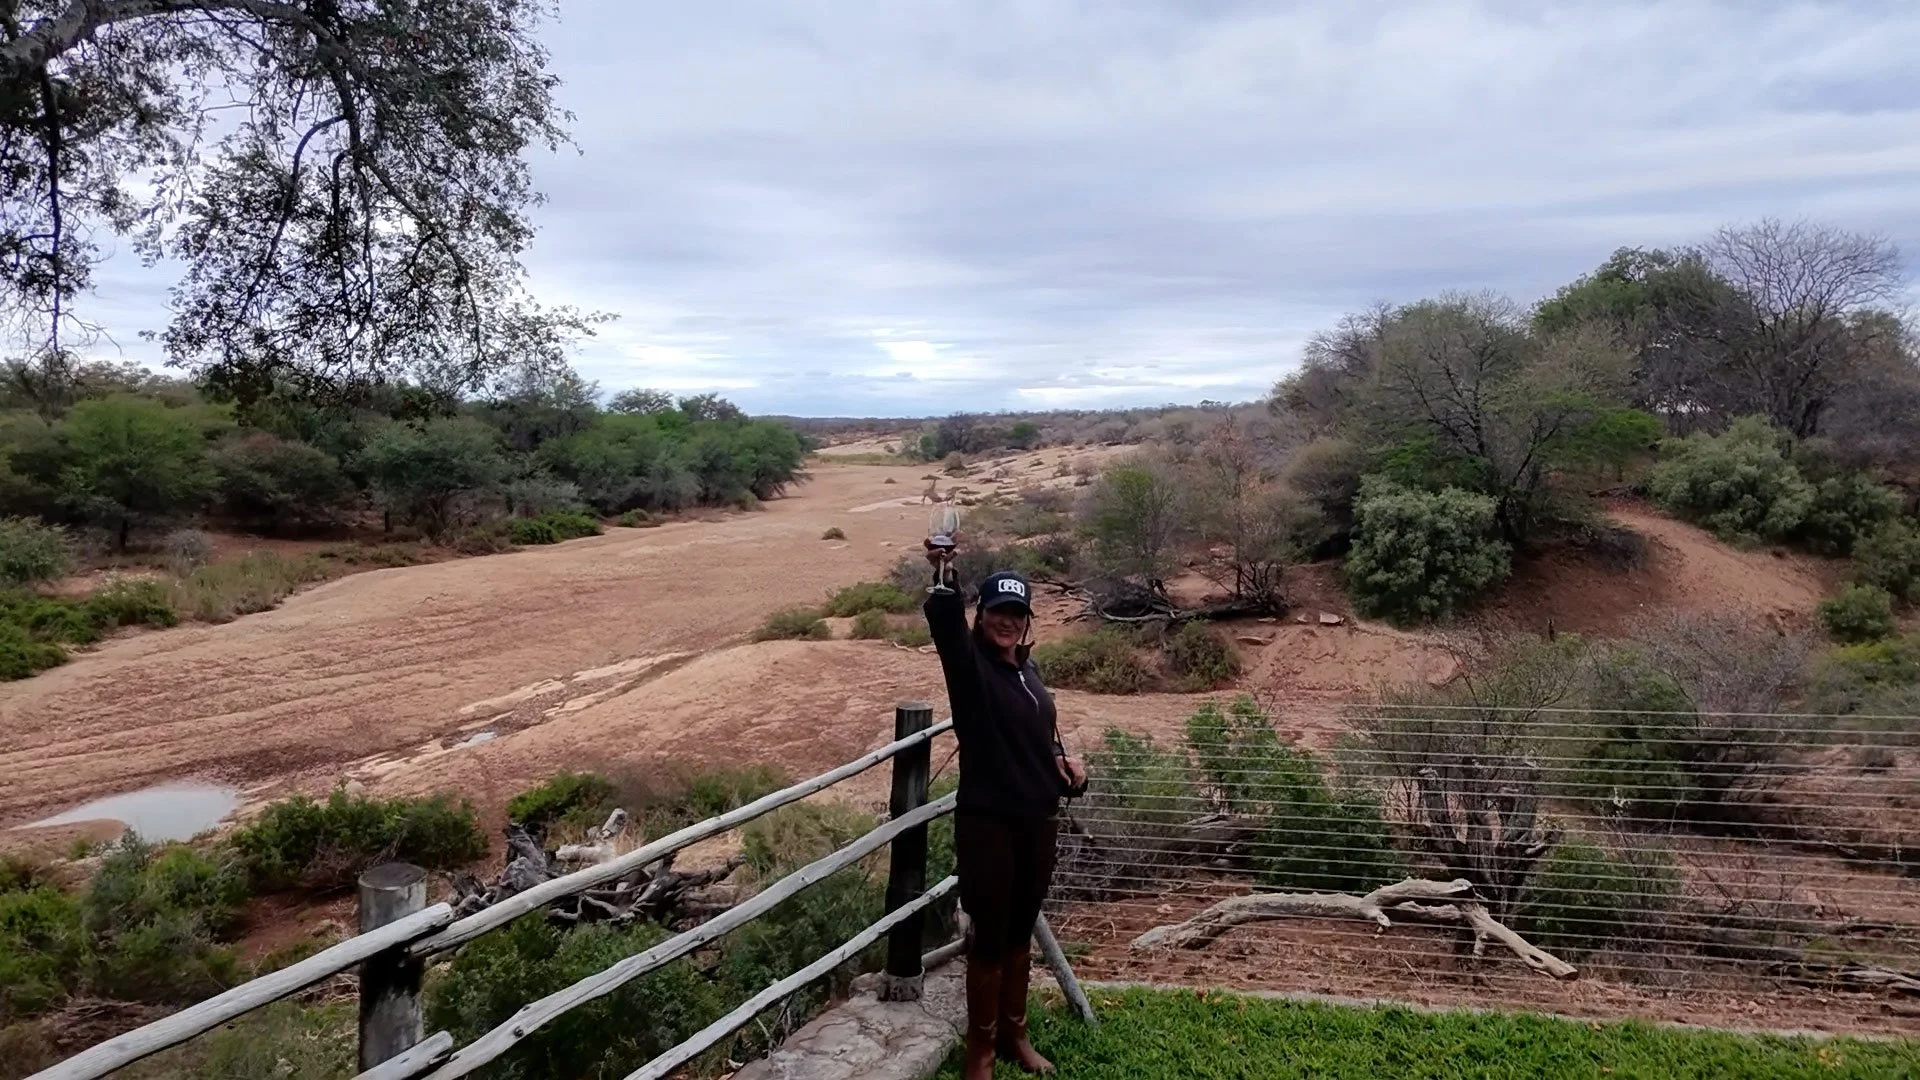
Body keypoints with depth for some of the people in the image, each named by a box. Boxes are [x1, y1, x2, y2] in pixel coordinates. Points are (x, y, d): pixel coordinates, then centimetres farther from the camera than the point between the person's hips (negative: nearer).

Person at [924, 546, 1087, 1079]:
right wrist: (943, 577, -47)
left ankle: (1014, 1034, 36)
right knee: (989, 937, 3)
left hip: (1037, 823, 6)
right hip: (987, 824, -6)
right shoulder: (970, 666, -10)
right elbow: (945, 624, -32)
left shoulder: (1027, 669, 9)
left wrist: (1065, 759, 3)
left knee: (1020, 933, 18)